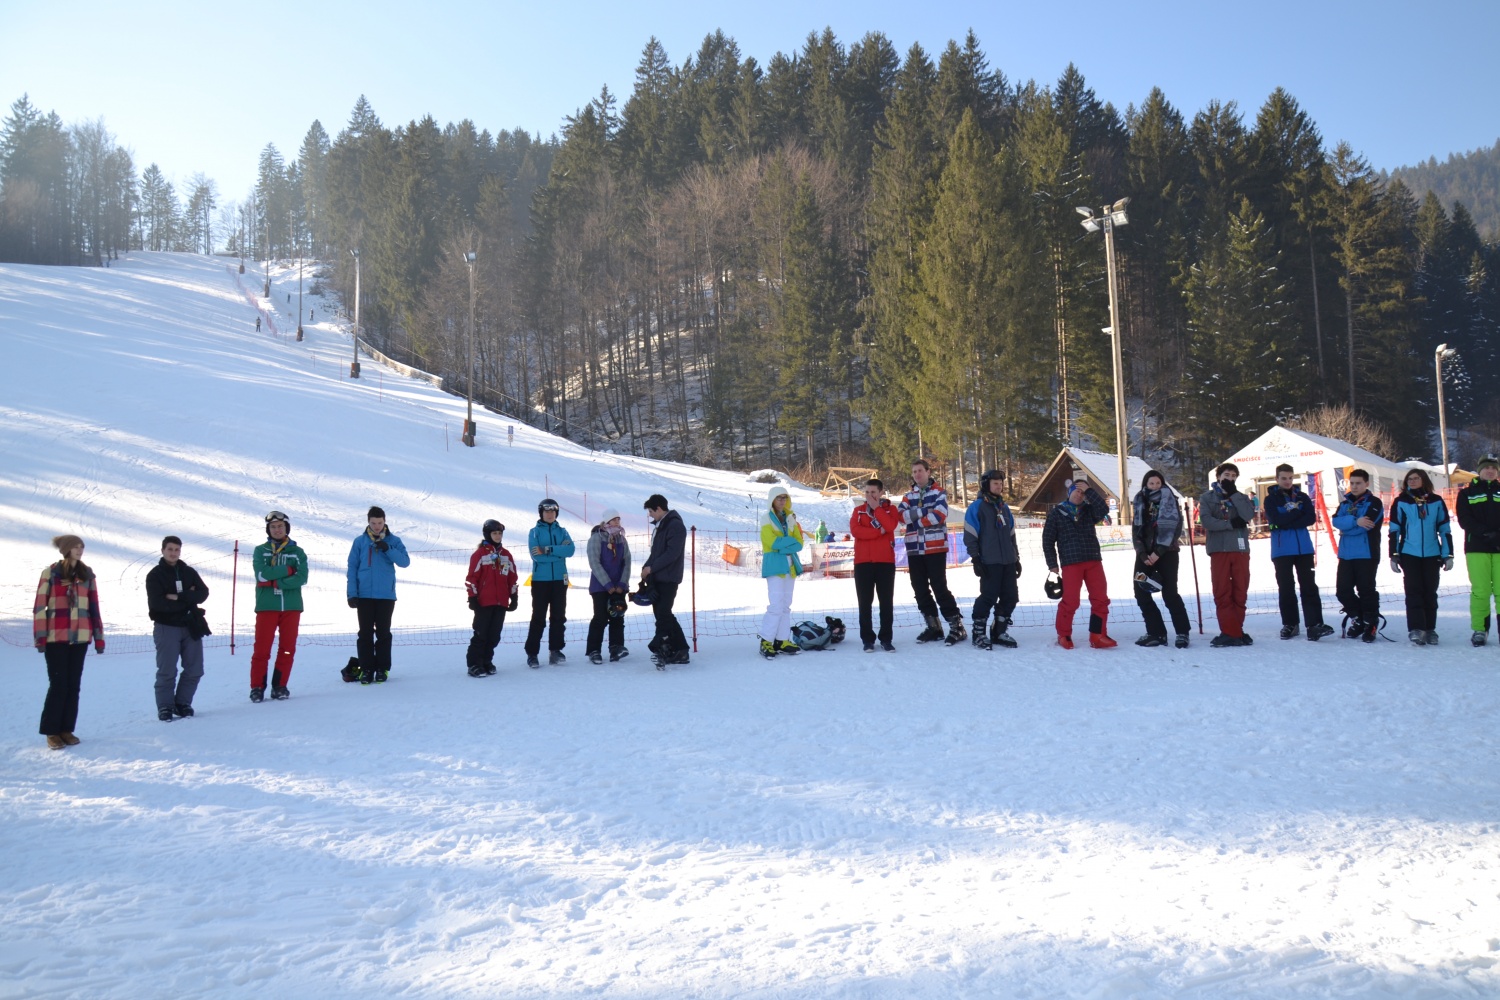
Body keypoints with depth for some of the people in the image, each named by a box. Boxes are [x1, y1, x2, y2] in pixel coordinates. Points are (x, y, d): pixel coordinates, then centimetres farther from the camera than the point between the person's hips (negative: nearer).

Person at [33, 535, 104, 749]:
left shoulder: (87, 575, 9)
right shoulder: (50, 573, -2)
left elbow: (94, 607, 9)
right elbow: (40, 606, -4)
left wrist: (99, 636, 7)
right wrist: (40, 636, -9)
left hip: (80, 637, 4)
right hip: (56, 637, -4)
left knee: (73, 685, 6)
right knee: (59, 684, -4)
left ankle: (66, 730, 13)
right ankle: (51, 731, 6)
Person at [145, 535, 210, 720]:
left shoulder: (189, 572, 9)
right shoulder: (155, 575, -2)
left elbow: (203, 593, -4)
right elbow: (157, 603, -15)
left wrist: (177, 597, -17)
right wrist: (187, 599, -12)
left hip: (190, 626, 4)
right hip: (166, 627, -4)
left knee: (194, 670, 6)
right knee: (167, 671, -3)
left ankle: (182, 703, 18)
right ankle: (165, 707, 7)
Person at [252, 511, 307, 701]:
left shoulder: (297, 552, 8)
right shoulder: (260, 550, 8)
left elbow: (301, 578, -6)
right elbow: (262, 574, -9)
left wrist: (275, 582, -14)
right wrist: (288, 570, -10)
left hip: (291, 607, 1)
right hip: (266, 606, -1)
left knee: (287, 648, 3)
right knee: (262, 648, -3)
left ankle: (280, 686, 12)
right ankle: (257, 687, 5)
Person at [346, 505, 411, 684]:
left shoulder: (393, 541, 3)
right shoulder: (360, 541, 3)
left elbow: (405, 561, -8)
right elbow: (352, 568, 4)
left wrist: (388, 549, -20)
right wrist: (352, 593, -3)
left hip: (386, 596, 0)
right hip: (364, 596, 0)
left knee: (383, 633, 5)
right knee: (365, 633, 3)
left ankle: (382, 668, 13)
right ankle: (366, 669, 9)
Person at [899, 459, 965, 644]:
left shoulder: (939, 493, -1)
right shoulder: (909, 496, 13)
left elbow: (939, 515, -17)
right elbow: (901, 516, -3)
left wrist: (915, 518, -7)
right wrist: (923, 512, -16)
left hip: (936, 548, -5)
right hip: (914, 549, 6)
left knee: (939, 587, -9)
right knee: (920, 589, 7)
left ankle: (957, 626, -3)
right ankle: (933, 626, 17)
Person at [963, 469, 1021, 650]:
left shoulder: (1004, 507, 18)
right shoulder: (977, 507, -3)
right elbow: (970, 535, -7)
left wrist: (1016, 558, 19)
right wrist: (976, 559, -12)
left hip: (1008, 562, 7)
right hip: (989, 562, -7)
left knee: (1010, 597, 5)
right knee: (988, 597, -8)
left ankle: (999, 632, 15)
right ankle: (979, 633, 2)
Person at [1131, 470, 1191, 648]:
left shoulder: (1168, 499, -1)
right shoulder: (1140, 501, 11)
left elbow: (1174, 527, -9)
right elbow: (1136, 529, 8)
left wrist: (1159, 551, -15)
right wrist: (1142, 553, -5)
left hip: (1166, 552, -5)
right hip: (1145, 553, 5)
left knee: (1169, 593, -9)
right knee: (1141, 592, -2)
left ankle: (1182, 632, 4)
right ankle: (1156, 632, 6)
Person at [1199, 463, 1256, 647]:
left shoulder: (1241, 498, 14)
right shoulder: (1207, 498, 8)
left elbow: (1249, 515, -6)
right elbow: (1206, 521, -7)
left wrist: (1233, 493, -7)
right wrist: (1231, 523, -11)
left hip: (1241, 549, 2)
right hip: (1219, 549, -2)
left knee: (1240, 592, 3)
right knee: (1222, 593, -6)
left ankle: (1235, 631, 10)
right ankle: (1231, 632, -6)